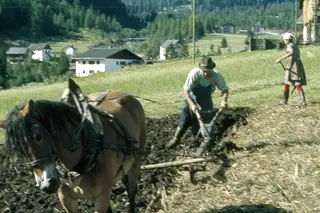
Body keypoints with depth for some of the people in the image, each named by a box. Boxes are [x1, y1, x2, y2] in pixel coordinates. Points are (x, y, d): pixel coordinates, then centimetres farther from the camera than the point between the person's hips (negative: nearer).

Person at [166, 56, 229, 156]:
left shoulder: (216, 76, -25)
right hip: (192, 99, -1)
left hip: (206, 102, 1)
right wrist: (191, 104, -40)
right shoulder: (194, 73, -32)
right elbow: (186, 90, -29)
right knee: (184, 123, 6)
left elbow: (225, 89, -15)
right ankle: (176, 139, 28)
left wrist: (224, 100, -35)